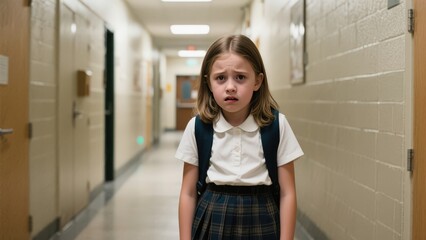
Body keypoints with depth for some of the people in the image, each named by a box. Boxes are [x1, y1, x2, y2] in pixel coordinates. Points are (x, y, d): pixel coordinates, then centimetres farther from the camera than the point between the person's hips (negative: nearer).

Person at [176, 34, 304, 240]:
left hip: (260, 221, 0)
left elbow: (287, 193, -5)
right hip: (212, 220, 1)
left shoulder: (276, 124, -9)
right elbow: (188, 193, 0)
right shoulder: (197, 127, -6)